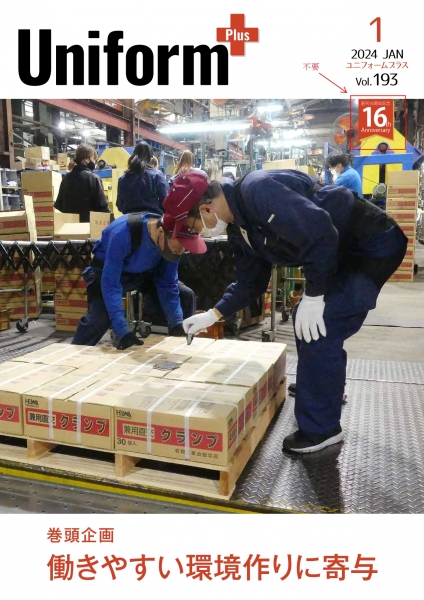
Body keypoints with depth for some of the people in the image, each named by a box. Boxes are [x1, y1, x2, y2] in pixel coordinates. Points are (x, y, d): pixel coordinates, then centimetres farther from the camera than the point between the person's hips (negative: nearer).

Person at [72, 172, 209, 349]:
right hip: (107, 272, -5)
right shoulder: (123, 233, -41)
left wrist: (177, 324, -22)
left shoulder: (172, 239, -24)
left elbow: (168, 285, -15)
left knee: (185, 296, -4)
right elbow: (110, 285, -39)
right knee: (99, 316, -30)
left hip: (143, 272, 5)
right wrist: (122, 330, -45)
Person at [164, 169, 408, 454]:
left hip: (374, 244, -10)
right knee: (305, 320, 20)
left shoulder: (257, 190, -26)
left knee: (319, 331, -11)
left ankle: (320, 429, 6)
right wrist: (213, 315, 14)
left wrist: (313, 296, -25)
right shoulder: (238, 228, 6)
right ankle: (323, 388, 42)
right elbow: (250, 282, 16)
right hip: (345, 251, 10)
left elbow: (319, 233, -33)